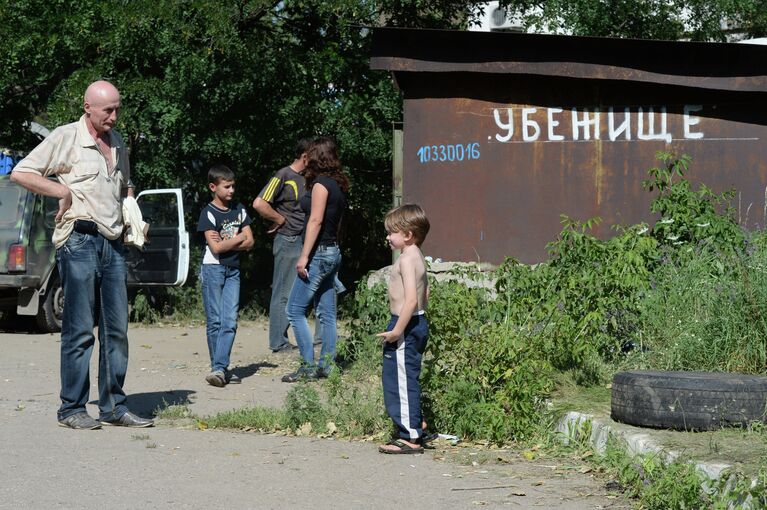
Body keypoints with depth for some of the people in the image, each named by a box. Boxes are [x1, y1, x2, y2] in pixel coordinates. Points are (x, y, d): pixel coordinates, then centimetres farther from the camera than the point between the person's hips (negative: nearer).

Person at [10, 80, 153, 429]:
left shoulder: (117, 143, 18)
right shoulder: (65, 138, -3)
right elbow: (20, 173, -6)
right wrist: (64, 191, -11)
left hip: (112, 242, 7)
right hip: (79, 240, -7)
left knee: (116, 328, 5)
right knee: (79, 329, -6)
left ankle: (113, 406, 10)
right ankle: (72, 409, -1)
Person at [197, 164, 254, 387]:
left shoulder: (239, 210, 10)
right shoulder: (208, 213, -7)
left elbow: (249, 243, 5)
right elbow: (216, 248, -15)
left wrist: (226, 242, -9)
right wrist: (238, 239, -3)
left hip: (233, 271, 4)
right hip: (212, 269, -4)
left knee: (230, 321, -7)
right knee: (215, 321, -2)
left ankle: (219, 369, -12)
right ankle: (220, 368, 0)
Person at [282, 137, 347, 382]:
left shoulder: (321, 183, -13)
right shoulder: (338, 185, 14)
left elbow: (316, 220, -19)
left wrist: (304, 256, -20)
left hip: (319, 252, -9)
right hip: (333, 252, 9)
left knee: (295, 310, -5)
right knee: (326, 313, 9)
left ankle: (308, 366, -7)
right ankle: (327, 366, 10)